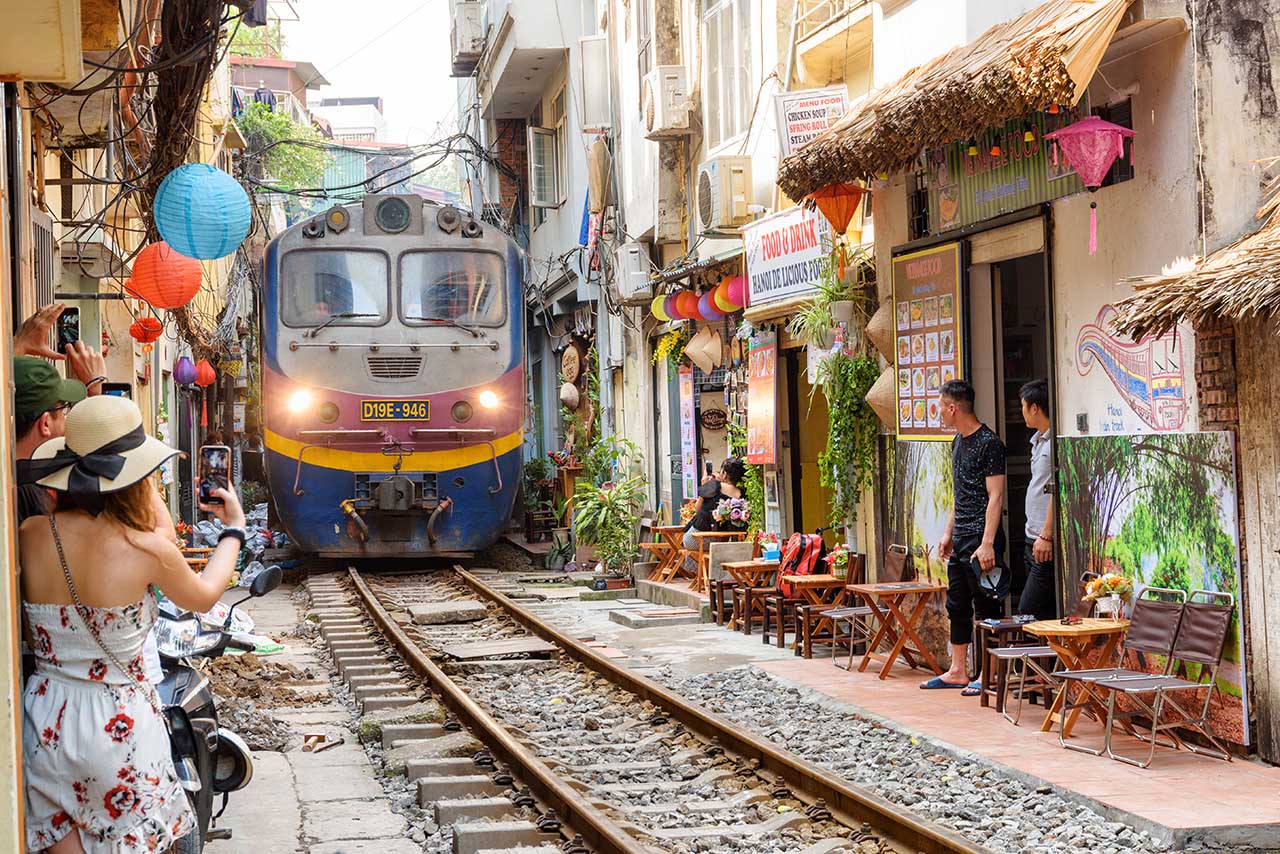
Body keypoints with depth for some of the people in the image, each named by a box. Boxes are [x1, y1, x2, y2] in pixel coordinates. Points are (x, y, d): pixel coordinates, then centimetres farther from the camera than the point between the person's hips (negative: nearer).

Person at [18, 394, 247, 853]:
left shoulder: (30, 534, -8)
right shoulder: (147, 548, -16)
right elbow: (203, 596, 4)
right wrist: (234, 529, 21)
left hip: (47, 720, 4)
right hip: (119, 723, -3)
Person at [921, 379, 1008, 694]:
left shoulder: (989, 443, -14)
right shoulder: (958, 441, 14)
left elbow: (995, 496, -18)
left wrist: (987, 544, -23)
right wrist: (949, 533, 20)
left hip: (980, 538, -10)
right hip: (960, 538, 10)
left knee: (986, 607, -4)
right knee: (957, 606, 14)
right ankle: (957, 671, 22)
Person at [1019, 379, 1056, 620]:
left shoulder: (1055, 442, -15)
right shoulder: (1038, 440, 18)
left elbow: (1057, 491, -20)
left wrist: (1046, 535, -21)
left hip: (1048, 544, -10)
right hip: (1033, 540, 10)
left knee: (1028, 610, -13)